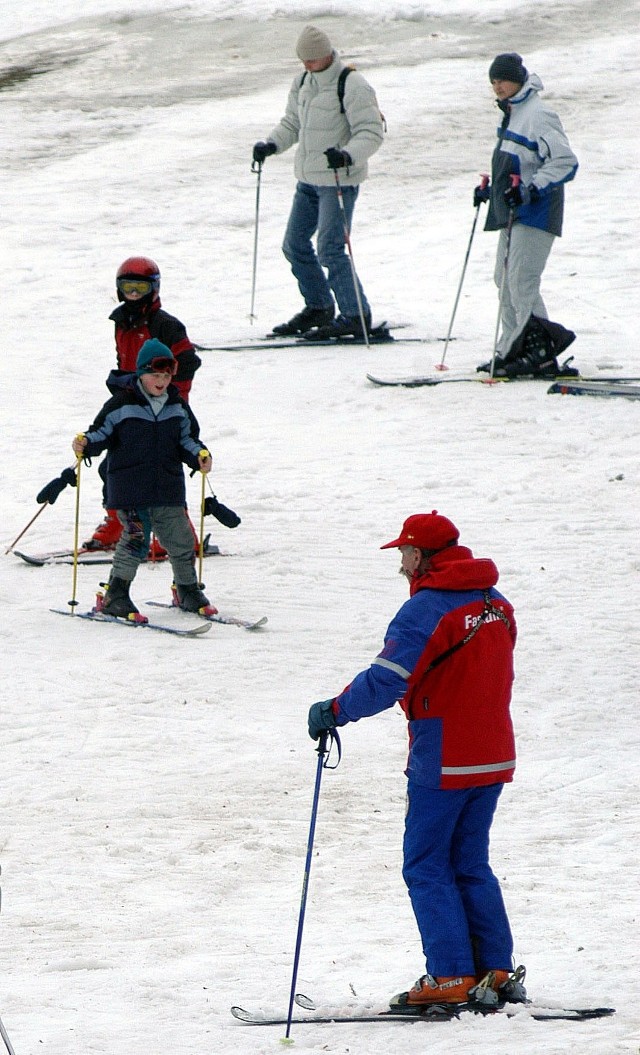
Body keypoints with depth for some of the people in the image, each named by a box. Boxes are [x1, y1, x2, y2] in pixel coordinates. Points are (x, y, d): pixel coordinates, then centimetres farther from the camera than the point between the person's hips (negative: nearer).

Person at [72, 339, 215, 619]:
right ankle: (115, 596, -5)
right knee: (136, 539, -13)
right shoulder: (121, 404, -4)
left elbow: (186, 438, 17)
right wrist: (85, 443, -20)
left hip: (168, 488, 5)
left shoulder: (177, 407, 10)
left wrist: (199, 455, -2)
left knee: (180, 538, 8)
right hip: (130, 488, -5)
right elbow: (103, 432, -1)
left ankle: (188, 591, 27)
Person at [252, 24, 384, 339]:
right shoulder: (303, 82, 9)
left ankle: (356, 316, -5)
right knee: (295, 245, 13)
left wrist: (348, 155, -35)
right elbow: (292, 124, 18)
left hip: (339, 180, -9)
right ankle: (318, 308, 28)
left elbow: (371, 132, -18)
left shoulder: (351, 85, -16)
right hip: (308, 179, 9)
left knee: (329, 249, -13)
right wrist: (270, 144, 0)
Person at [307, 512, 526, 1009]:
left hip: (443, 762, -8)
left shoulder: (426, 609, -16)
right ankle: (497, 971, 11)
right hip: (494, 757, 8)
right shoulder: (495, 603, 9)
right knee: (471, 865, 15)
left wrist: (333, 712, -9)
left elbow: (385, 682, -20)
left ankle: (451, 977, -4)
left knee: (427, 867, 1)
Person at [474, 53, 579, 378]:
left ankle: (542, 348, -11)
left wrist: (531, 190, -25)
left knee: (521, 282, -14)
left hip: (534, 214, -10)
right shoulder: (512, 115, 17)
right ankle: (512, 350, 12)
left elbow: (565, 162, -20)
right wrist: (491, 190, 22)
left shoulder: (537, 116, -14)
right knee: (506, 281, 9)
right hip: (513, 215, 10)